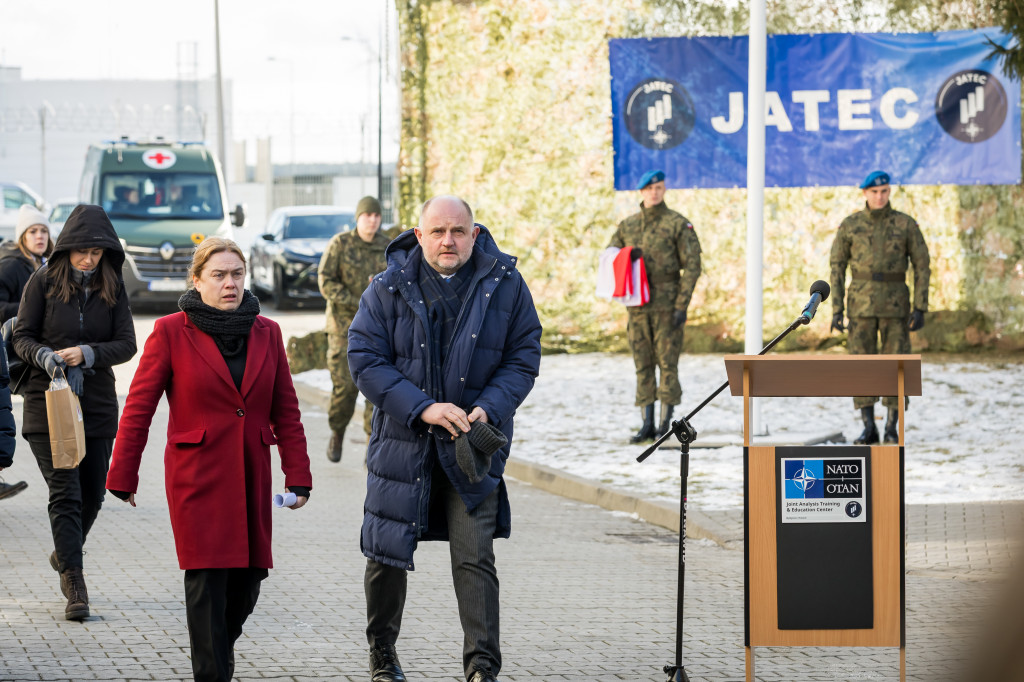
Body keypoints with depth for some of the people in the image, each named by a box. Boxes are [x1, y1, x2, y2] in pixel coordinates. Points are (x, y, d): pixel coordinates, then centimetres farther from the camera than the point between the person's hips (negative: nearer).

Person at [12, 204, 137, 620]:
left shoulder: (112, 287, 3)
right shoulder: (44, 281, -3)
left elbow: (127, 344, -1)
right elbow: (22, 336, -1)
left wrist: (87, 354, -18)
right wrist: (44, 356, -22)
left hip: (97, 403, 3)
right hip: (48, 400, -3)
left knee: (92, 493, 11)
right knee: (65, 493, -10)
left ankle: (64, 555, 37)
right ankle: (74, 585, -11)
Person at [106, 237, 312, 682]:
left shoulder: (266, 333, 8)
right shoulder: (171, 332, -4)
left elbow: (285, 410, 10)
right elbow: (138, 408, -2)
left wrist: (298, 475, 4)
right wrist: (122, 477, -2)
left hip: (251, 476, 4)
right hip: (198, 474, -4)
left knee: (248, 579, 6)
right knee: (208, 580, -8)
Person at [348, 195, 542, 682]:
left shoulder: (504, 285, -1)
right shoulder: (389, 288, -4)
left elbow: (523, 358, 1)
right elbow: (365, 359, -8)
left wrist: (488, 409, -16)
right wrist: (423, 408, -19)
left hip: (472, 443, 0)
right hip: (402, 438, 1)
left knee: (475, 557, -9)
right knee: (387, 554, 10)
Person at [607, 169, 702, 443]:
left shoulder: (678, 224, -2)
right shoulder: (627, 225, 12)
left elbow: (692, 266, -6)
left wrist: (682, 305, -13)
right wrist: (627, 256, -11)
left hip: (666, 305, -4)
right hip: (638, 307, 4)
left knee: (667, 363, -3)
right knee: (643, 366, 5)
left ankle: (665, 424, 0)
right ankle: (647, 425, 7)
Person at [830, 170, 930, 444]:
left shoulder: (906, 224, 0)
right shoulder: (849, 225, 2)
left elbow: (922, 267, 0)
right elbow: (837, 268, 4)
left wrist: (920, 309, -7)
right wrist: (836, 310, -3)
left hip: (895, 303, 0)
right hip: (861, 304, 1)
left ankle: (892, 428, 7)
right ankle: (868, 429, 4)